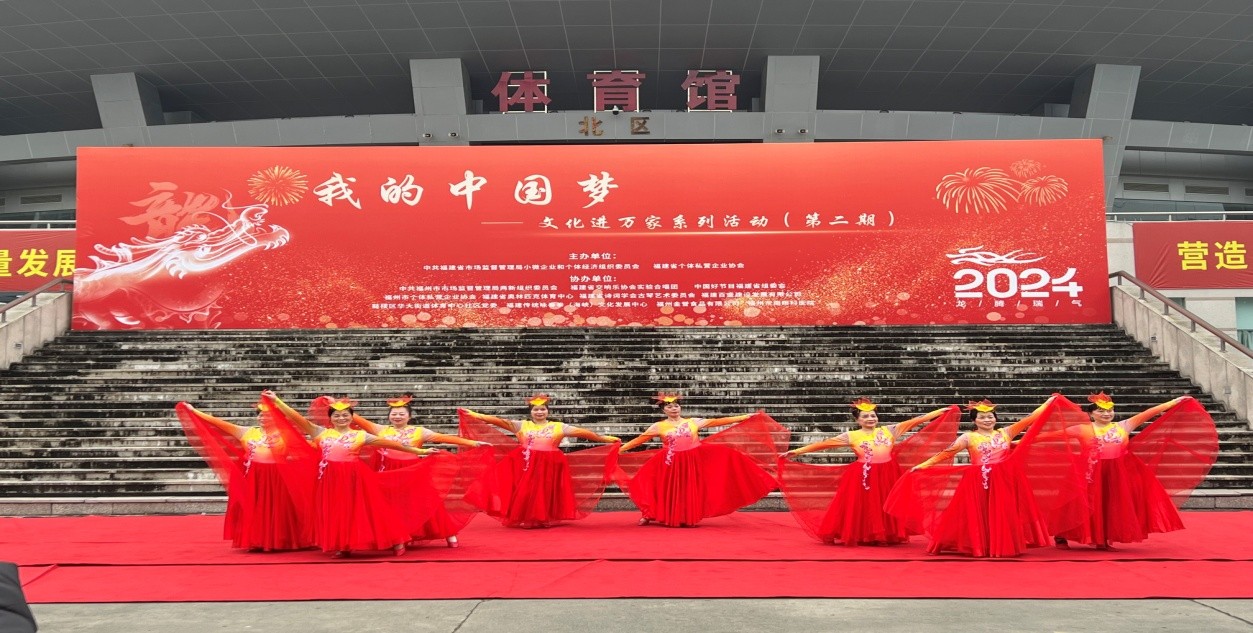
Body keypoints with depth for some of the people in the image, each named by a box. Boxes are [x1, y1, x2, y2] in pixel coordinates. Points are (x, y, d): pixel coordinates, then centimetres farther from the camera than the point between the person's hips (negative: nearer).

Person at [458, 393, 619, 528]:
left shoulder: (558, 427, 6)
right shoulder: (521, 425, 6)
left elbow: (581, 432, 2)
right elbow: (501, 422, -1)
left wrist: (604, 438, -1)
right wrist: (476, 416, -11)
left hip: (549, 467, 0)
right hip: (526, 465, 0)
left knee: (545, 493, 2)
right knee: (525, 492, -2)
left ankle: (544, 519, 16)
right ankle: (523, 519, 10)